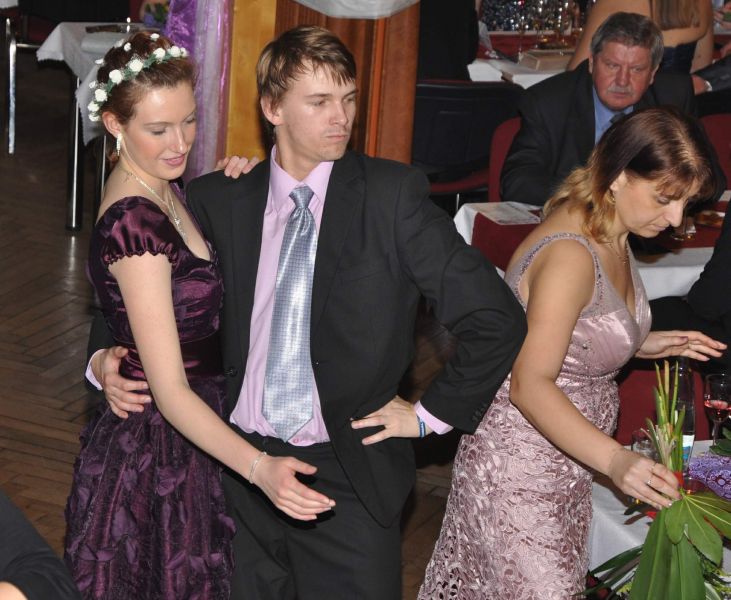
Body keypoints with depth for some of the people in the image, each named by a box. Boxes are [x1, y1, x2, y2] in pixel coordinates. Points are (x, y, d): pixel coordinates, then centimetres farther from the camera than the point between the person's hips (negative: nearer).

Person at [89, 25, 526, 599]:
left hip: (349, 480, -2)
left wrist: (433, 413, -3)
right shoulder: (217, 201, 2)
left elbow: (497, 319, -6)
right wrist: (109, 359, -4)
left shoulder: (392, 195, -7)